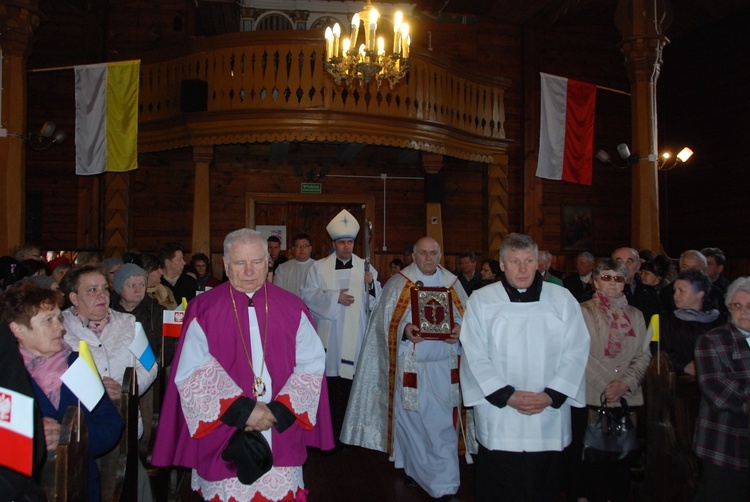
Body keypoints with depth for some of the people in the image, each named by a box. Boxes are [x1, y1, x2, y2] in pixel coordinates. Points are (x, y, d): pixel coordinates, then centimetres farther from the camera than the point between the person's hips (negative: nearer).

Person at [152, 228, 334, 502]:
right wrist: (243, 410, -17)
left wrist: (279, 411, -13)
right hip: (224, 443, -1)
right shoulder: (203, 311, -3)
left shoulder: (292, 309, 3)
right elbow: (191, 373, -10)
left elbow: (312, 363, -2)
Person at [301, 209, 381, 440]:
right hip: (329, 338, 0)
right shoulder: (319, 267, 5)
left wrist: (371, 284, -17)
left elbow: (376, 300, 3)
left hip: (355, 338, 1)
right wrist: (334, 297, -12)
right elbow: (308, 295, -1)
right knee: (329, 383, 0)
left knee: (350, 381, 0)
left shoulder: (365, 268, 7)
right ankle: (328, 432, 13)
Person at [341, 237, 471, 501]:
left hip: (444, 365, 1)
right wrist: (405, 329, -19)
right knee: (410, 417, 10)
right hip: (409, 365, -1)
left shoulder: (452, 283, 8)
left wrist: (459, 330, -9)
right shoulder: (398, 283, 2)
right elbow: (385, 320, -1)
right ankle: (411, 465, 32)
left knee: (442, 422, 0)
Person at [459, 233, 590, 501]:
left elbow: (576, 351, 1)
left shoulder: (562, 299, 5)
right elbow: (475, 356, -3)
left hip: (549, 420, 1)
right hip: (497, 421, -1)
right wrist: (506, 395, -12)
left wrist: (551, 396, -10)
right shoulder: (481, 301, 1)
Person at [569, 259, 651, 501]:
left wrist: (625, 383, -8)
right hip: (591, 397, -3)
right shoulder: (584, 312, 0)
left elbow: (643, 355, 7)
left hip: (628, 398, 3)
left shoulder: (635, 315, 12)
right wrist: (605, 385, -13)